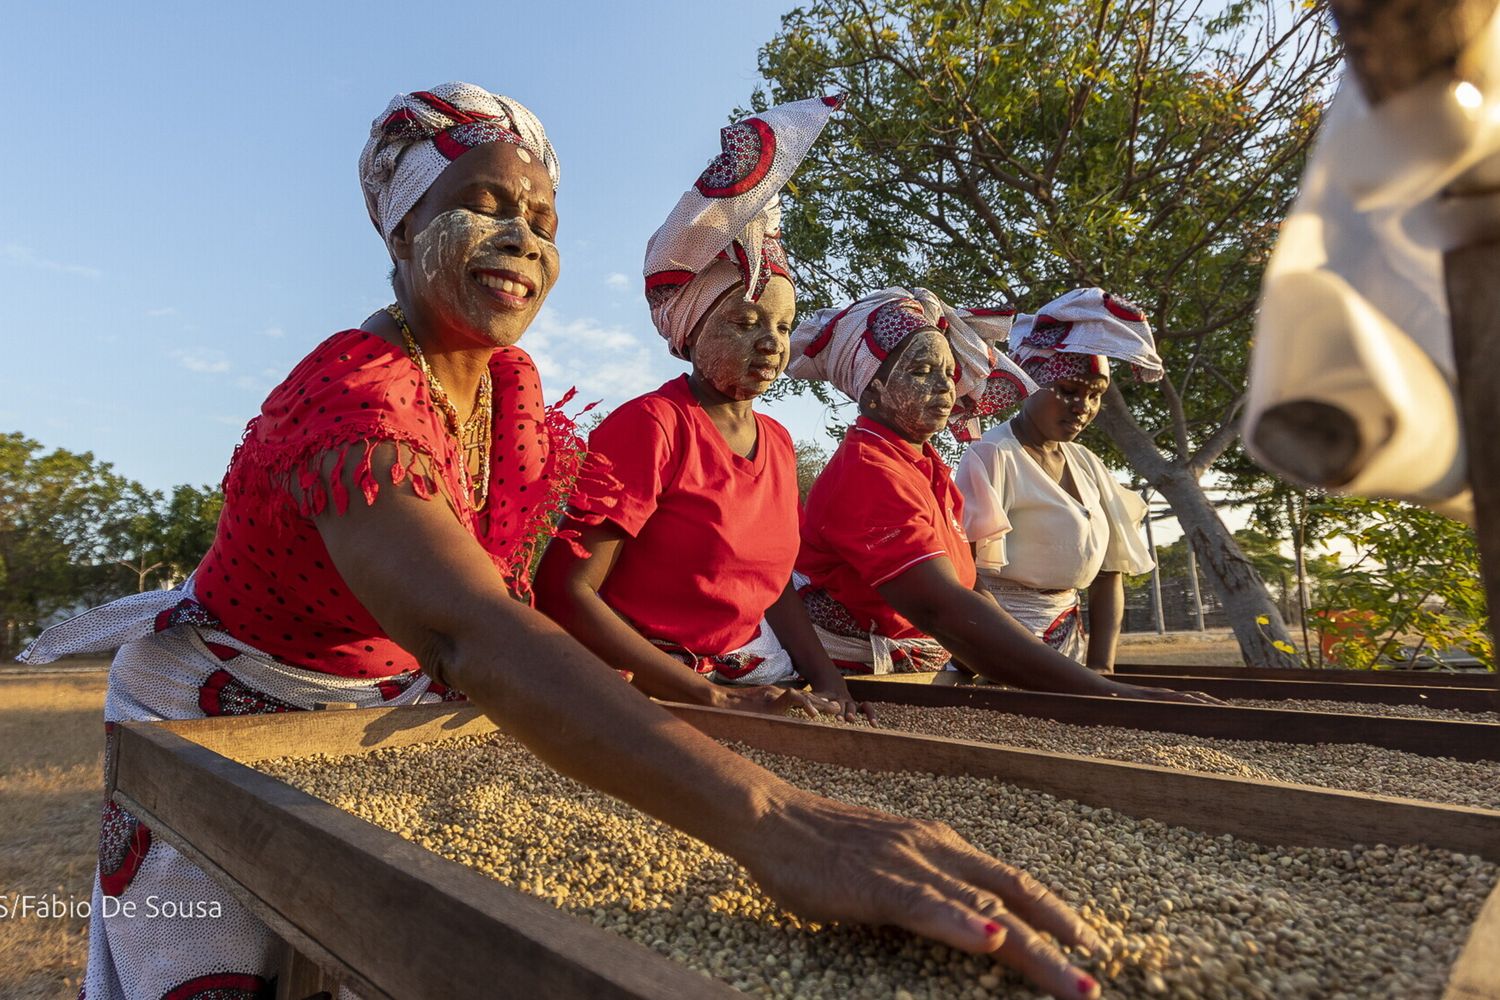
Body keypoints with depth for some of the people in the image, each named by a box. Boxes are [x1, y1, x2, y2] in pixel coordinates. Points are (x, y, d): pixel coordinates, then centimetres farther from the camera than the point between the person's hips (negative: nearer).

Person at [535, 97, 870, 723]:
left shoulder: (777, 443, 9)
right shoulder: (648, 426, -12)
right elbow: (567, 592, -18)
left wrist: (827, 682, 1)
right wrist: (716, 698, -20)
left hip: (755, 676, 6)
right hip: (651, 691, -6)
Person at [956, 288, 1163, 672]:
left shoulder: (1086, 464, 10)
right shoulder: (993, 455, -11)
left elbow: (1109, 574, 11)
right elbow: (968, 579, -17)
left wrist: (1101, 666, 1)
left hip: (1071, 637, 6)